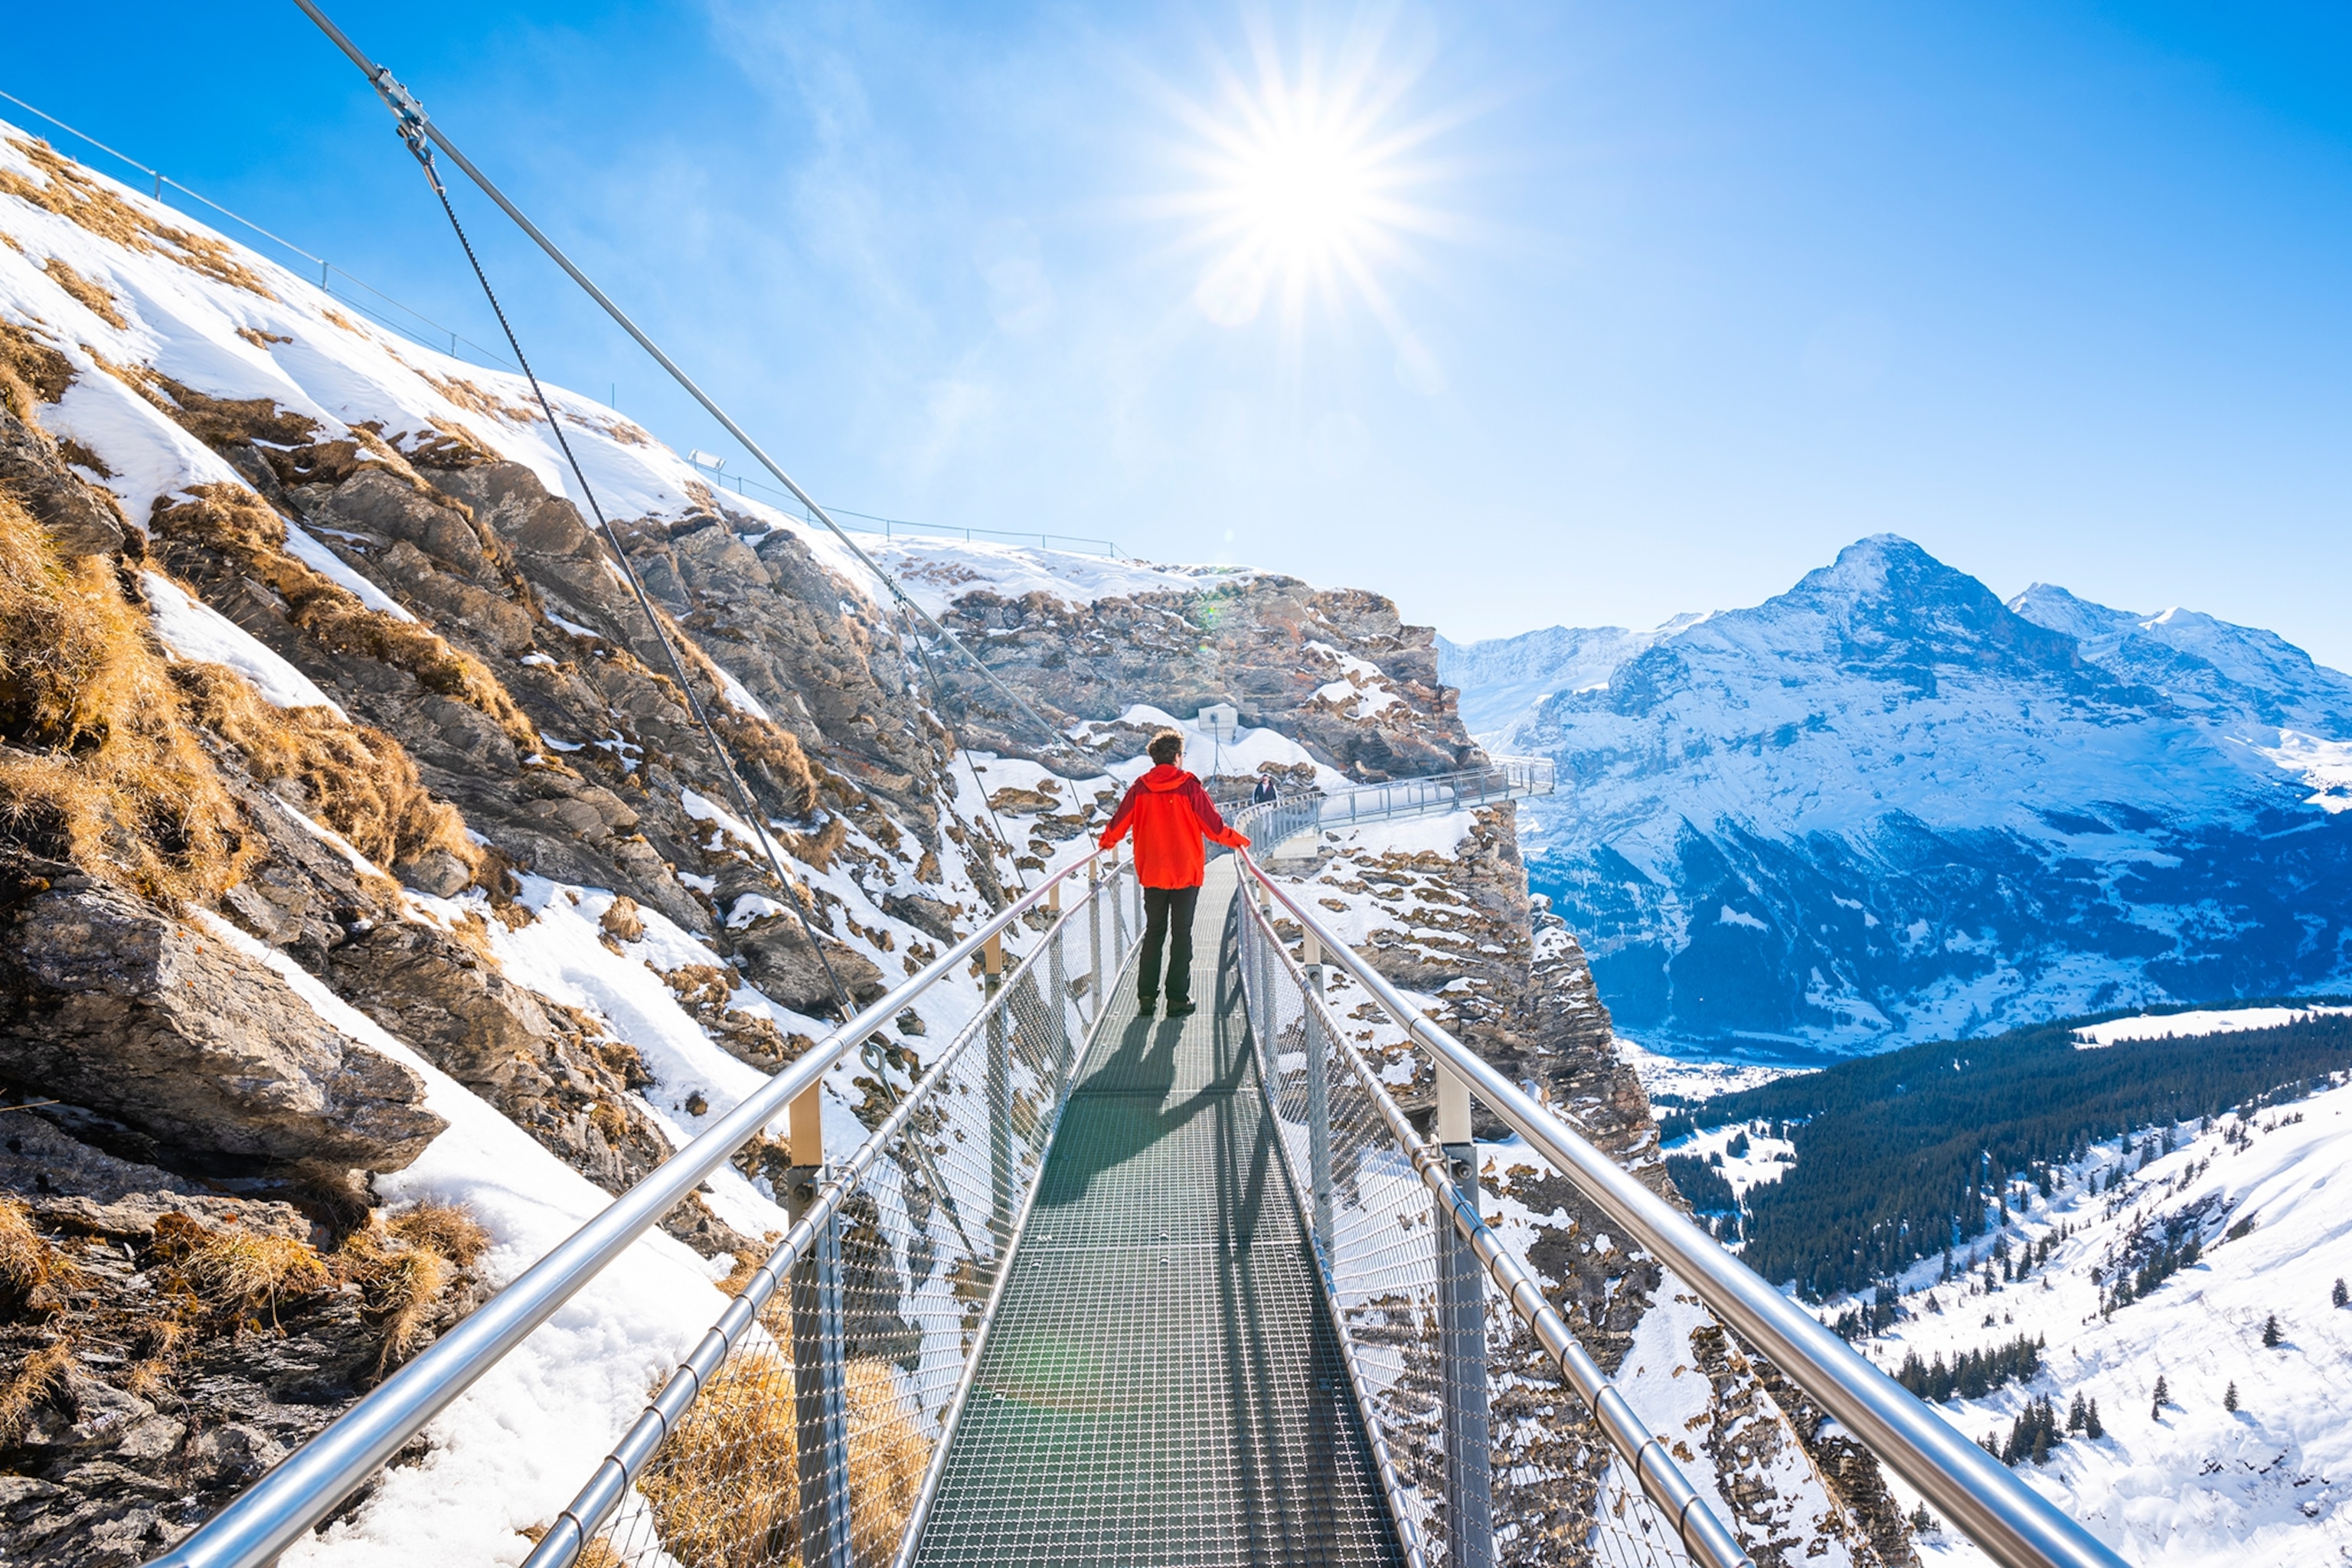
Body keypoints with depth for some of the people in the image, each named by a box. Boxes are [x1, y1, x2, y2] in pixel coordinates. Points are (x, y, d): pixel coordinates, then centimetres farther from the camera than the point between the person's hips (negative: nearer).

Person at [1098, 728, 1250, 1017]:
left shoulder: (1140, 788, -2)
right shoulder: (1189, 786, -10)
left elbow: (1119, 823, 5)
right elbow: (1213, 825, -6)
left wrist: (1106, 842, 27)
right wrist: (1238, 841, 12)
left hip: (1152, 874, 3)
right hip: (1186, 873, -3)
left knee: (1153, 933, 15)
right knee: (1181, 934, 5)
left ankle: (1146, 996, 13)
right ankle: (1178, 999, 4)